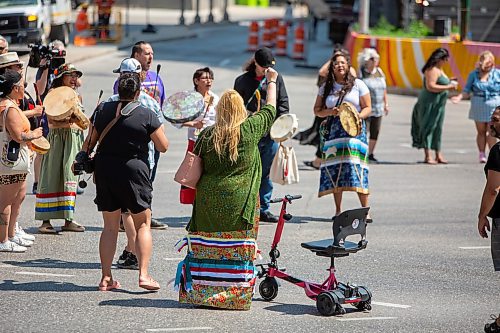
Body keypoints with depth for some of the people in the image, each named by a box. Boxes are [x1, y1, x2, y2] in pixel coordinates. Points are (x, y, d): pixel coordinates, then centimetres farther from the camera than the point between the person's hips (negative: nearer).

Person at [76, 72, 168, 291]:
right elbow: (163, 146, -3)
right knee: (143, 224, 6)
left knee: (110, 226, 11)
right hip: (134, 171, -4)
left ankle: (106, 278, 8)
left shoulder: (103, 110, 3)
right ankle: (143, 274, -7)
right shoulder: (147, 116, -8)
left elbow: (90, 140, 12)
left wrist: (82, 158, 30)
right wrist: (157, 127, 14)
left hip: (104, 170, 4)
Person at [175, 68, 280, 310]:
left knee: (206, 250, 7)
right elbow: (270, 110, 14)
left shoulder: (207, 135, 3)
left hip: (208, 202, 2)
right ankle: (234, 295, 1)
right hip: (240, 203, -2)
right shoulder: (250, 130, -2)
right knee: (238, 251, 2)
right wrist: (272, 81, 27)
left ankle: (202, 293, 10)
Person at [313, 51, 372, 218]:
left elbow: (367, 108, 5)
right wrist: (329, 112, -8)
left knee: (356, 166, -13)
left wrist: (358, 117, -15)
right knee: (334, 167, -2)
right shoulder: (326, 87, 12)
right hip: (332, 129, 3)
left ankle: (365, 209, -10)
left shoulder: (358, 85, 6)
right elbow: (317, 110, 13)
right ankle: (338, 210, 6)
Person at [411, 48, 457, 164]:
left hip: (437, 104, 10)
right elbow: (430, 86, -24)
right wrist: (447, 87, -20)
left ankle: (438, 155, 19)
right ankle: (427, 155, -5)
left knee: (437, 128, 13)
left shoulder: (439, 69, 16)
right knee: (428, 127, -6)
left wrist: (449, 83, 10)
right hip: (430, 103, -10)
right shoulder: (433, 70, -16)